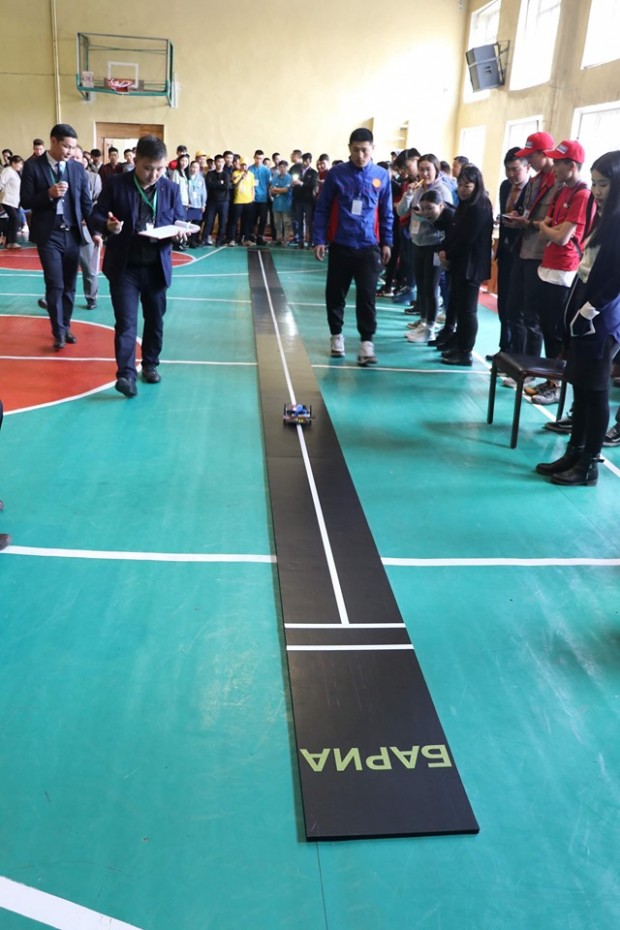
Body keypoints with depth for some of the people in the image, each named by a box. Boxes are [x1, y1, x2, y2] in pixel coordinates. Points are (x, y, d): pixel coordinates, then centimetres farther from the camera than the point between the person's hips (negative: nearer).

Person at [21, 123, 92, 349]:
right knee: (55, 285, -7)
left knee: (69, 285, 10)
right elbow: (25, 202, -5)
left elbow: (86, 202, 7)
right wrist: (49, 194, -20)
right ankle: (58, 332, 4)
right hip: (49, 235, -3)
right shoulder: (33, 166, -3)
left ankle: (66, 327, 23)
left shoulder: (78, 168, 7)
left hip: (72, 234, 4)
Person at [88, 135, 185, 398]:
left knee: (155, 320, 14)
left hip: (156, 267, 3)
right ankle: (126, 374, -9)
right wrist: (108, 225, -26)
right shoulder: (115, 184, -4)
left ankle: (150, 365, 30)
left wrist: (180, 232, -17)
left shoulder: (172, 189, 4)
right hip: (124, 267, -3)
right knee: (126, 321, -8)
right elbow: (95, 218, -3)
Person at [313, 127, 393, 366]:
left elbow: (386, 213, 11)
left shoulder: (382, 176, 3)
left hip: (369, 247, 0)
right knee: (335, 294, 8)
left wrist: (386, 242, 8)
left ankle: (366, 342, -1)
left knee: (367, 296, -6)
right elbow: (322, 209, 2)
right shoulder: (336, 173, -2)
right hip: (339, 245, 0)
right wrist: (319, 240, -4)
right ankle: (336, 336, 25)